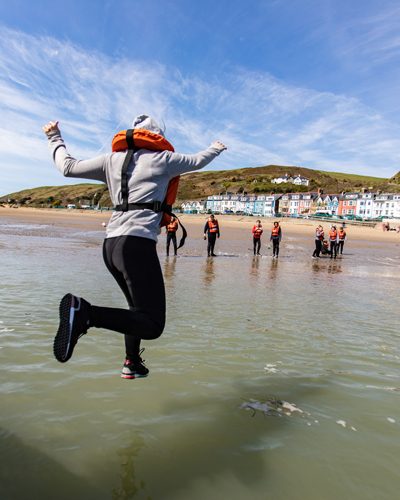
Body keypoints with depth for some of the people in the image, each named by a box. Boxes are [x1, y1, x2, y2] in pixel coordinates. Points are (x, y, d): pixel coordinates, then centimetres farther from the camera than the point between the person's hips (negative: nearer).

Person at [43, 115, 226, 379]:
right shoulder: (161, 159, 6)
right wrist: (216, 148, 43)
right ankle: (85, 312, -26)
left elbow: (68, 167, 22)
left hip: (111, 245, 8)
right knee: (152, 325, -10)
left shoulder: (112, 160, 16)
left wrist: (55, 138, 40)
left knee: (141, 310, 25)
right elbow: (198, 161, 22)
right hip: (138, 244, -7)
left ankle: (132, 363, 28)